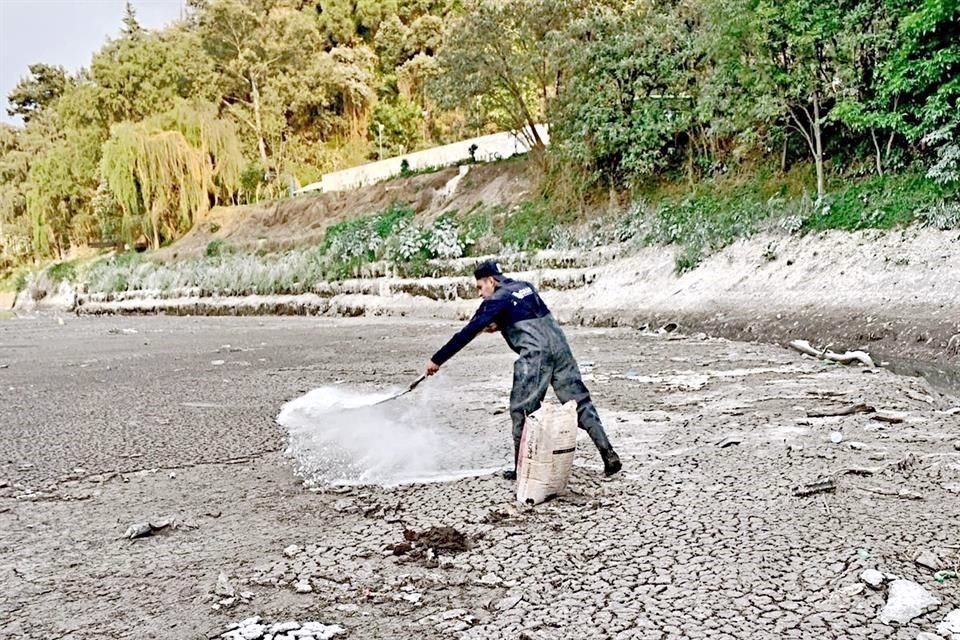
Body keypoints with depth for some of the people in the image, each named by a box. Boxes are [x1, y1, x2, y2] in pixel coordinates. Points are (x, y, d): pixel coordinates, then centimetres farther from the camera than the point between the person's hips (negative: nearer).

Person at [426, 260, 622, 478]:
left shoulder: (496, 300, -1)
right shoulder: (525, 286, 19)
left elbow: (468, 333, -3)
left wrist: (437, 360, 1)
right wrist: (499, 325, 23)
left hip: (534, 355, -6)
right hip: (560, 347, 7)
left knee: (521, 410, 5)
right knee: (579, 401, 8)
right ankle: (608, 454, 4)